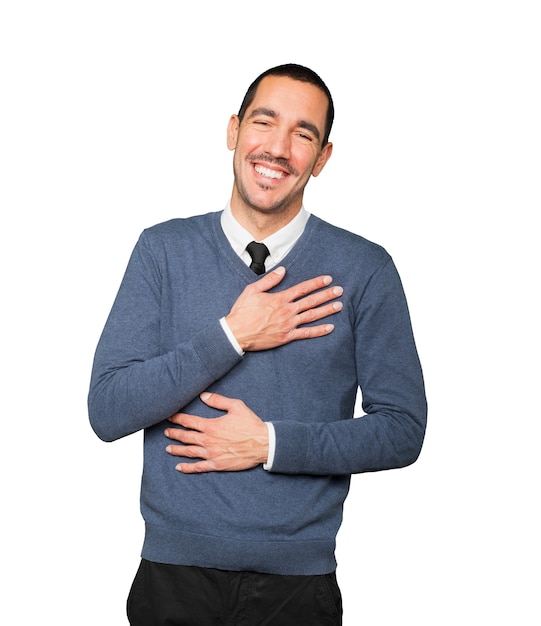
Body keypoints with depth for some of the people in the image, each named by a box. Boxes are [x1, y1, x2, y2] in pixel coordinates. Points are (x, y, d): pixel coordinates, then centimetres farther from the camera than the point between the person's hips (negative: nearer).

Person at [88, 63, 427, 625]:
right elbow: (107, 411, -8)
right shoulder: (163, 249, -1)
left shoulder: (365, 269, -4)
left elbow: (402, 430, -3)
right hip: (174, 573, 1)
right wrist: (232, 337, -16)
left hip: (298, 580, 0)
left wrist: (271, 443, -13)